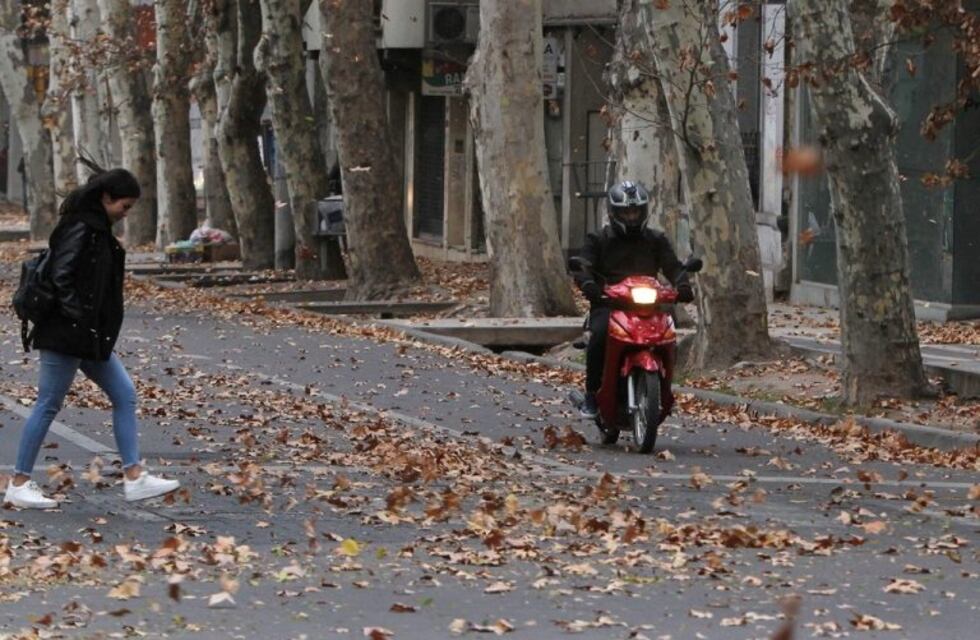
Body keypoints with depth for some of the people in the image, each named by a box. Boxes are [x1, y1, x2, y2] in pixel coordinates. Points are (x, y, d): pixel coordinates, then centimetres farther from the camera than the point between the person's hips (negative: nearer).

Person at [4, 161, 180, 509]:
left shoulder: (98, 230, 13)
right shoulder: (79, 229, -16)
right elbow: (60, 277, -22)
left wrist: (98, 332, 15)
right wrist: (77, 320, -20)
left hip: (92, 337, 10)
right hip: (66, 336, -10)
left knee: (124, 395, 7)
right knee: (48, 405, -3)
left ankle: (134, 477, 8)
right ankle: (19, 484, 6)